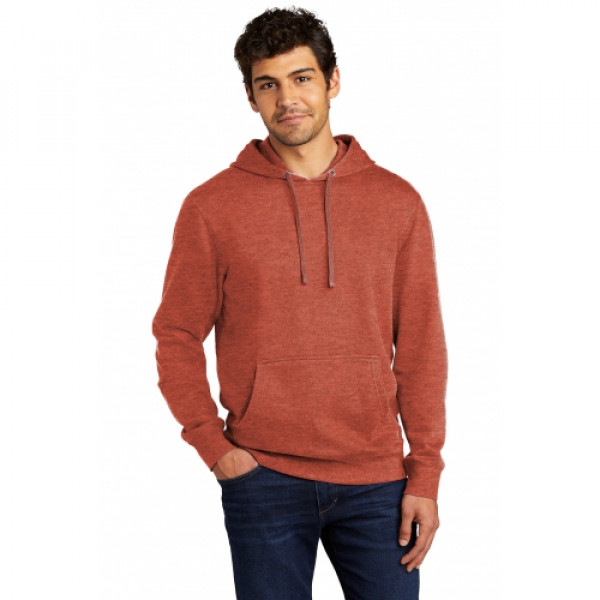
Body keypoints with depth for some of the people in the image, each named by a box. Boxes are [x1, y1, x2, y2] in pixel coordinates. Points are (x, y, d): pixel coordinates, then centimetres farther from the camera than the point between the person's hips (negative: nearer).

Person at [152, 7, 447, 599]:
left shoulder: (396, 201, 4)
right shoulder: (211, 207, 0)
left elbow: (420, 345, 4)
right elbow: (176, 339, 4)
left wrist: (425, 473, 0)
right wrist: (213, 446, -6)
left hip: (375, 483, 1)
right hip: (263, 483, -1)